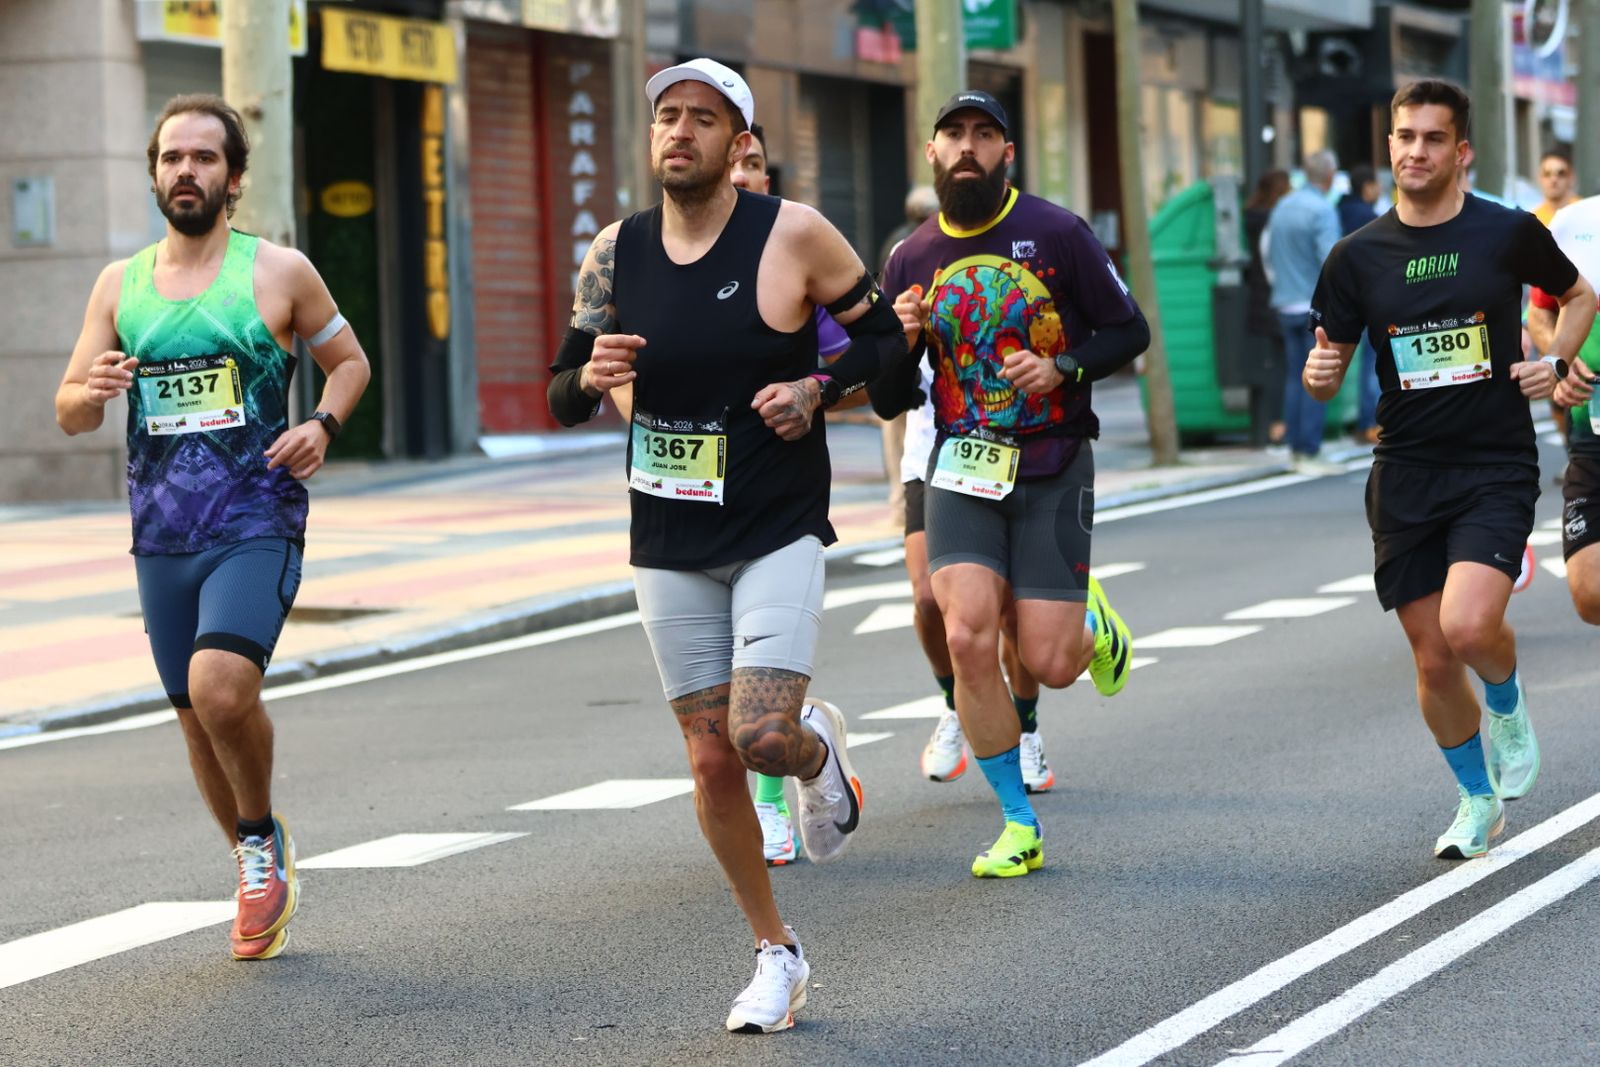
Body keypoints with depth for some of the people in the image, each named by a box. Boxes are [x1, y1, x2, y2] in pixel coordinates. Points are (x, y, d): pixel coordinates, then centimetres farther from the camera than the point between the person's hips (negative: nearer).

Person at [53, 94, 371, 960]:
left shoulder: (279, 273, -1)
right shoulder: (119, 285, 9)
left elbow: (349, 360, 12)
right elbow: (69, 414, 9)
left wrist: (322, 424, -8)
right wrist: (92, 392, -15)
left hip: (256, 526, -4)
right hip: (160, 534, 4)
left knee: (220, 686, -26)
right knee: (199, 717, 10)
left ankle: (265, 836, 1)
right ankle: (261, 882, 30)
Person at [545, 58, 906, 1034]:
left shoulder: (793, 235, -9)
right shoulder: (616, 254, 1)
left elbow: (887, 337, 2)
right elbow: (563, 398, 8)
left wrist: (816, 389, -15)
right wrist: (590, 377, -15)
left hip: (778, 532, -3)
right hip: (668, 543, 3)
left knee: (763, 736, -19)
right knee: (712, 760, 4)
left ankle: (820, 746, 19)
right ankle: (777, 954, 21)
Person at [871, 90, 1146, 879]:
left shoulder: (1058, 235, -4)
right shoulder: (912, 261, 5)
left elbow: (1128, 331, 2)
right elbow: (889, 402, 9)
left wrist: (1063, 368, -16)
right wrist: (899, 340, -12)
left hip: (1052, 470, -2)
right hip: (961, 472, 2)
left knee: (1048, 664, -7)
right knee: (967, 639, -16)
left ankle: (1093, 626, 33)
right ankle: (1019, 827, -2)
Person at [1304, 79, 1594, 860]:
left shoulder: (1509, 233, -2)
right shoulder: (1358, 256, 3)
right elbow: (1328, 370, 8)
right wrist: (1318, 374, -15)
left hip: (1497, 467, -3)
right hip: (1405, 477, 3)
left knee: (1468, 627, -24)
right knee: (1432, 662, 5)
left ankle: (1508, 704, 11)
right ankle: (1477, 798, 28)